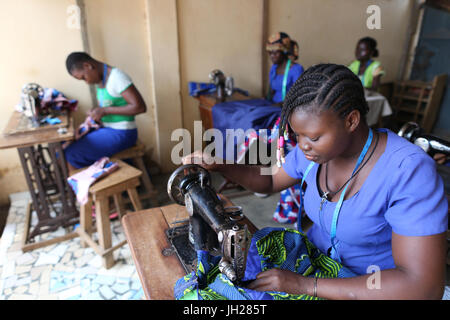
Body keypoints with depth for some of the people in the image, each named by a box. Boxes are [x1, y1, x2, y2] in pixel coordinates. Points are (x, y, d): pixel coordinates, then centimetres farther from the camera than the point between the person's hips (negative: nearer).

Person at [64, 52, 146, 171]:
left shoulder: (117, 77, -18)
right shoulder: (100, 78, 8)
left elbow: (140, 107, -24)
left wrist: (105, 111, -20)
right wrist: (93, 116, -2)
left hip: (121, 133, -9)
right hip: (105, 127, 9)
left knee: (71, 155, -14)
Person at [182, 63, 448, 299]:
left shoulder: (409, 171, -27)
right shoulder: (313, 151, -10)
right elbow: (270, 181, 6)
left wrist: (306, 285, -32)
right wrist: (217, 165, -10)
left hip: (375, 287, -4)